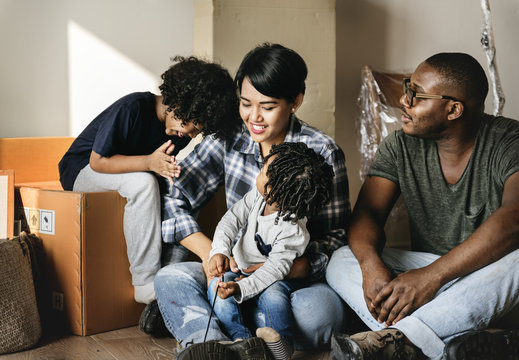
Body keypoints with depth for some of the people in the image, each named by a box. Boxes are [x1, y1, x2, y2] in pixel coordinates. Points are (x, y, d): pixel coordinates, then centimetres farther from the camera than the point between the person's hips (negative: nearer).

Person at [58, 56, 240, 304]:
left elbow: (167, 165, 2)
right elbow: (97, 161, -27)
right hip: (81, 170, -7)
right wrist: (149, 162, -38)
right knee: (142, 183, -36)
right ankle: (146, 283, -30)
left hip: (136, 175, 7)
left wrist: (168, 168, -22)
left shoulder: (181, 131, -7)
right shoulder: (131, 108, -28)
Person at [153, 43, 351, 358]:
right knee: (170, 278, -23)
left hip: (298, 277, -2)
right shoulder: (228, 140, 0)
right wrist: (209, 252, -16)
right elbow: (173, 199, 0)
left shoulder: (322, 153, -7)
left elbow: (336, 236, -7)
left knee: (322, 309, -35)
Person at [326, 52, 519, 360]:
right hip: (428, 270, 4)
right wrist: (370, 263, -30)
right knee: (341, 262, -18)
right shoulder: (401, 146, 0)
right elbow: (368, 212, -7)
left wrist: (432, 276, -39)